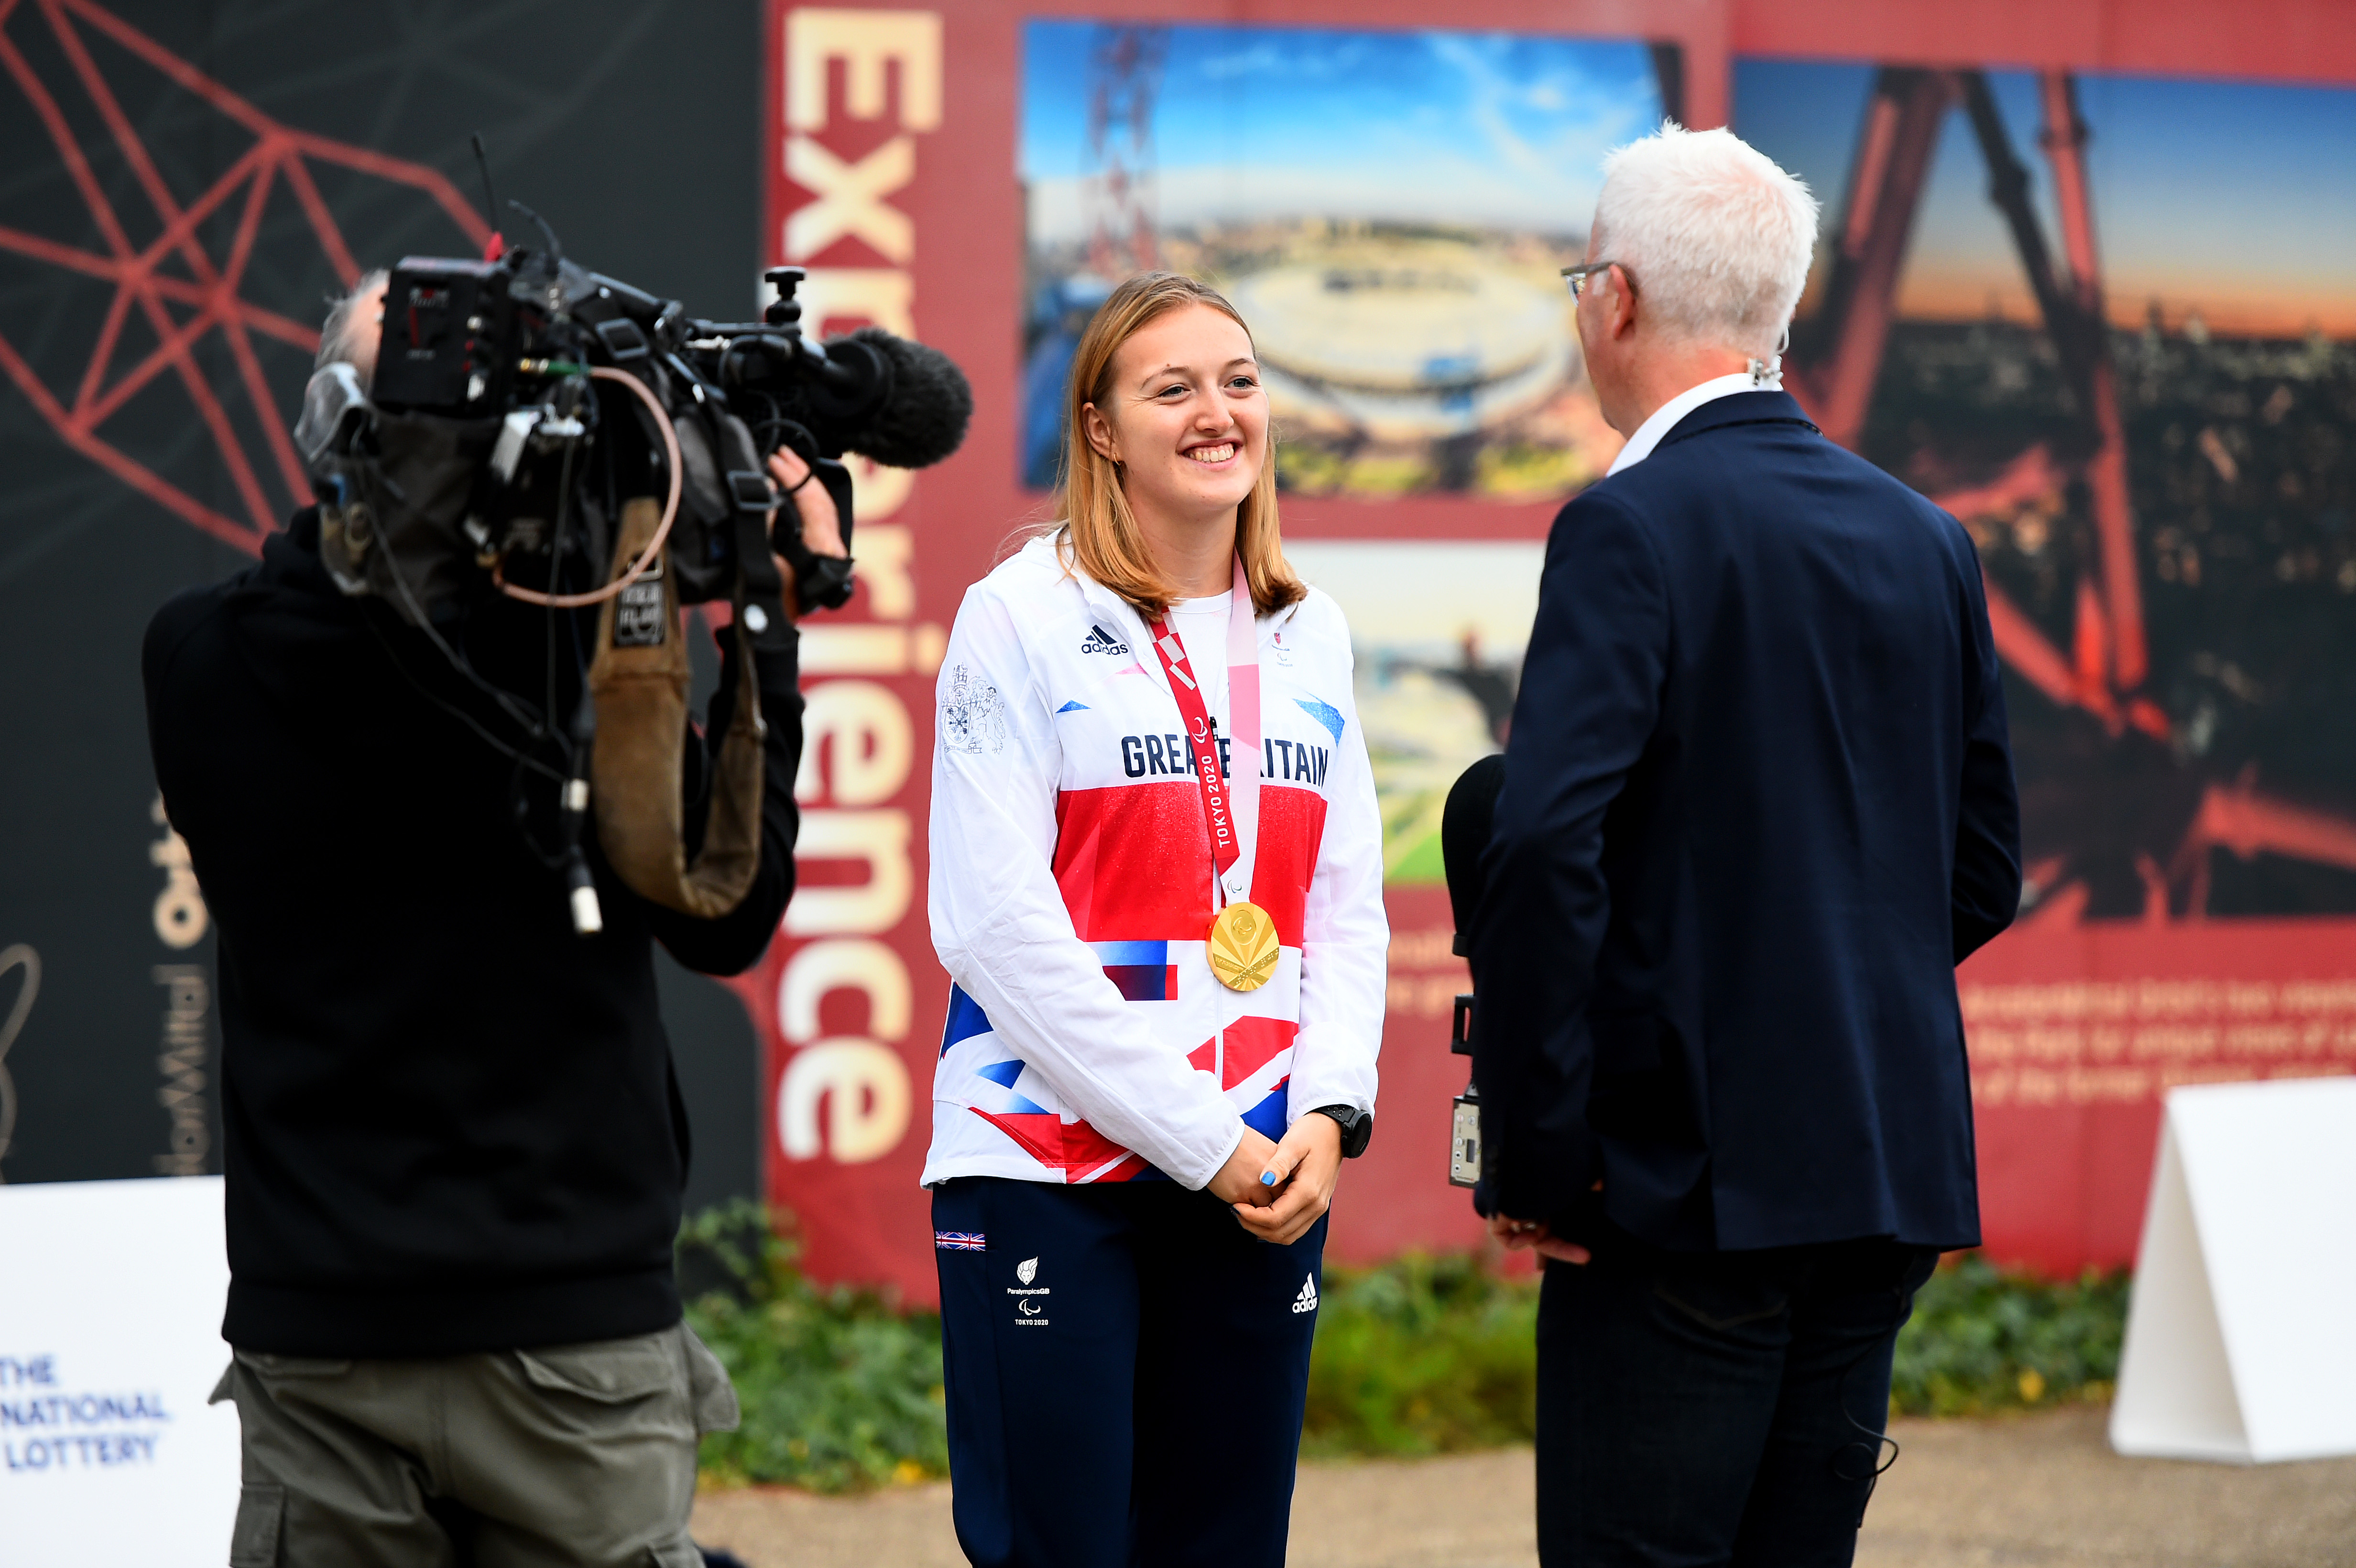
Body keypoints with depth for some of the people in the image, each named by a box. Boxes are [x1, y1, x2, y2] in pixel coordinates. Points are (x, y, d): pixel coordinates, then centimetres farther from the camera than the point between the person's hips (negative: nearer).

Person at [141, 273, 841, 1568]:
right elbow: (728, 916, -2)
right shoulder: (582, 651, -13)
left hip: (317, 1337, 3)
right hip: (574, 1326, -3)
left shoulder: (197, 660, -3)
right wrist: (766, 641, 3)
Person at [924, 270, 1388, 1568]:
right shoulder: (1023, 617, -3)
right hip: (1051, 1165, -5)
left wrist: (1327, 1115, -4)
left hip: (1264, 1183, 5)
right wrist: (1203, 1143, -11)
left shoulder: (1308, 636, 14)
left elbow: (1346, 910, 15)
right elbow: (992, 922, -10)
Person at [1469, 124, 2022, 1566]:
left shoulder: (1633, 527, -10)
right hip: (1892, 1179, 7)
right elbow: (1982, 878, 16)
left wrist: (1534, 1159, -13)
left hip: (1695, 1175, -7)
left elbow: (1549, 851, -20)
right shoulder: (1926, 540, 11)